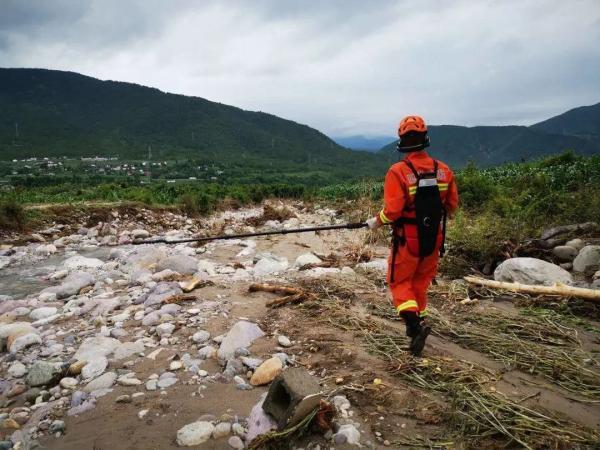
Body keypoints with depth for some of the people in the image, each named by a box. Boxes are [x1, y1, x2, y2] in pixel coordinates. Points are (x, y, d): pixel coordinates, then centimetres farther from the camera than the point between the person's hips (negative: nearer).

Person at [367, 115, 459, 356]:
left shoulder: (398, 171, -19)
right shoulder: (443, 169, -2)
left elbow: (392, 211, -23)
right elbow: (452, 204, 5)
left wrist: (376, 222, -5)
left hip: (407, 240, -5)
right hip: (434, 239, 5)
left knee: (400, 282, 11)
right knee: (421, 281, 22)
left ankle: (415, 324, -5)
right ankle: (419, 321, 32)